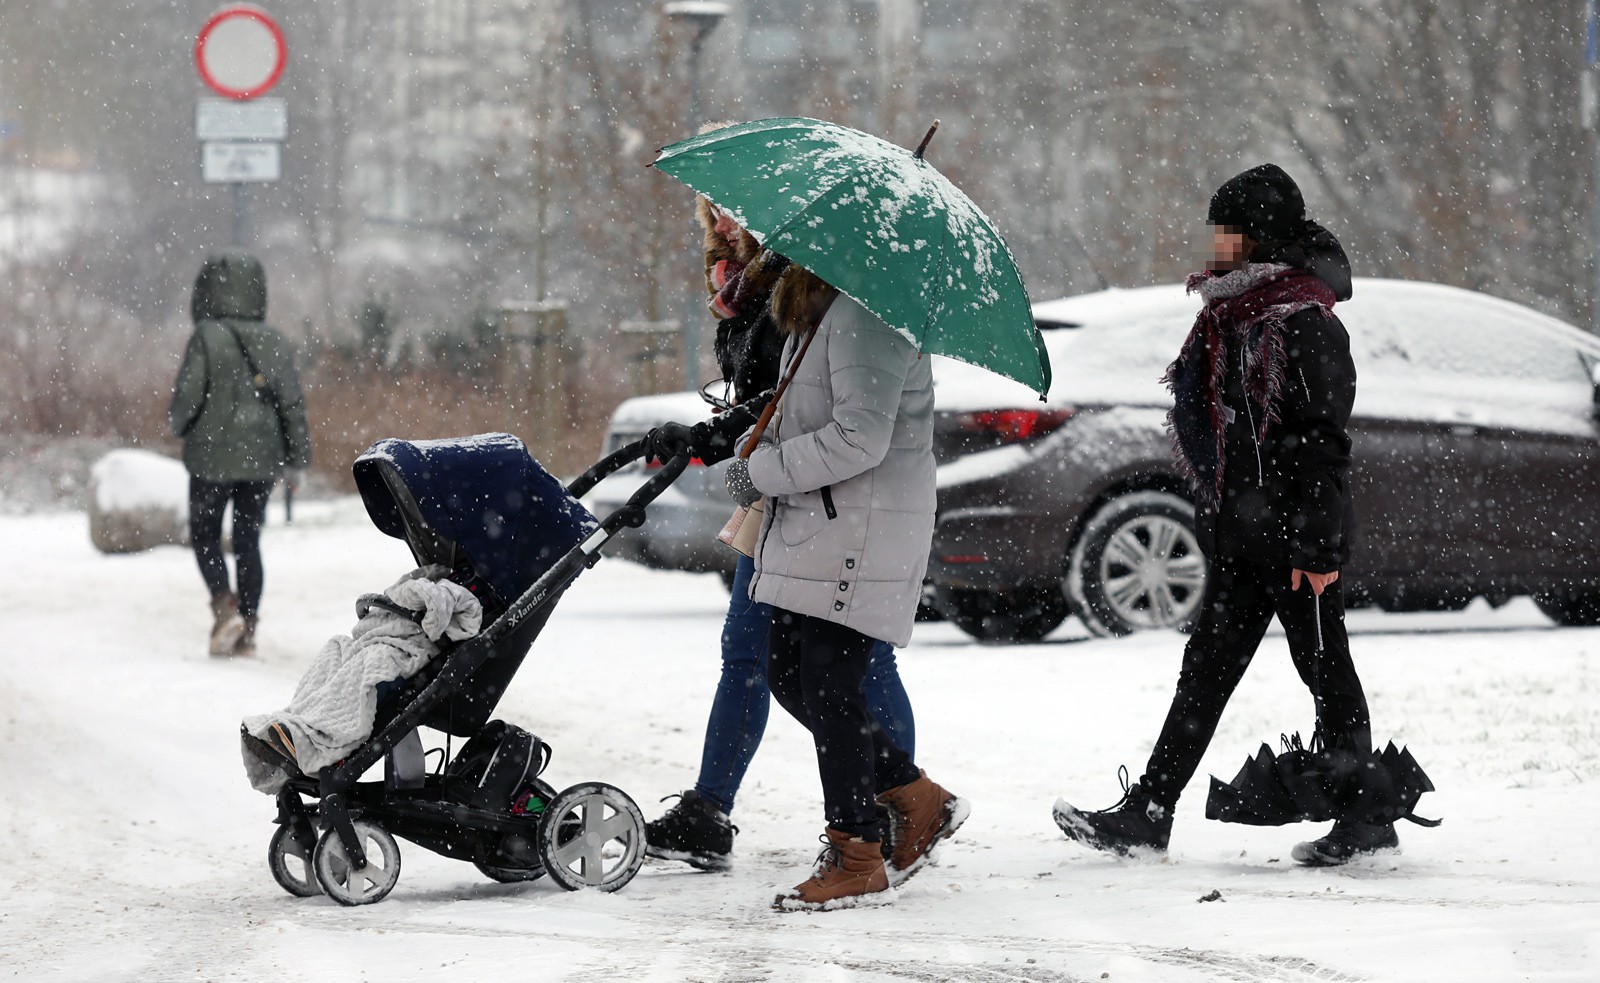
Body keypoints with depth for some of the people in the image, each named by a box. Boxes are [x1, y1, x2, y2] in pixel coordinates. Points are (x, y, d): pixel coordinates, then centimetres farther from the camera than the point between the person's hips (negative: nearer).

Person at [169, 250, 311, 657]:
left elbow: (187, 396, -14)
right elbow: (292, 404, 1)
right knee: (248, 541, 12)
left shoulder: (207, 338, -13)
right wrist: (296, 461, 7)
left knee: (205, 536, 12)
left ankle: (225, 606, -10)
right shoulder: (275, 342, 1)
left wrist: (177, 422, 9)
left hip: (213, 456, -4)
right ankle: (247, 631, 9)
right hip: (262, 457, 4)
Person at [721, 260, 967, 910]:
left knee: (829, 687, -6)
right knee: (787, 678, 12)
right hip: (808, 529, 11)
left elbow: (859, 438, -25)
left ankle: (856, 858, 4)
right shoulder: (811, 317, 15)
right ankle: (914, 796, 23)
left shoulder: (867, 317, -18)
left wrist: (762, 470, -17)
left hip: (863, 534, -11)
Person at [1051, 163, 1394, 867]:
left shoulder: (1302, 321, -15)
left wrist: (1317, 544, -21)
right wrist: (1216, 517, 21)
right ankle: (1147, 814, 10)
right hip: (1240, 531, 9)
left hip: (1291, 532, -9)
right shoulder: (1231, 311, 13)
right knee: (1207, 669, 9)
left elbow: (1320, 439, -18)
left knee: (1325, 670, 0)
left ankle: (1366, 819, 10)